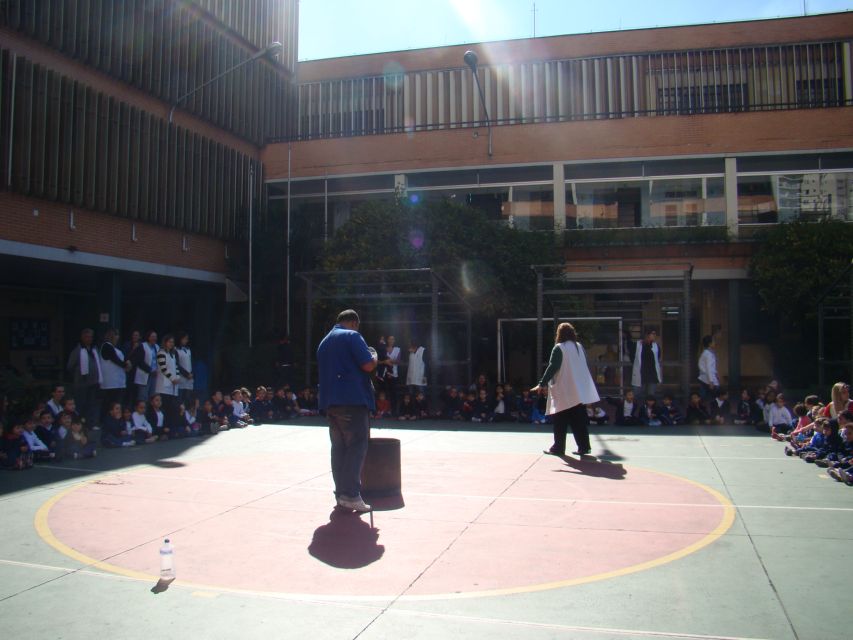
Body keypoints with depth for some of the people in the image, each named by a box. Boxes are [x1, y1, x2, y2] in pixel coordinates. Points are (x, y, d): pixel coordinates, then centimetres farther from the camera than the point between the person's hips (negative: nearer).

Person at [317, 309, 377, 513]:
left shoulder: (324, 342, 21)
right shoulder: (352, 336, -4)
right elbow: (368, 365, -12)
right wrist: (375, 356, 9)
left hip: (330, 401, 8)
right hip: (353, 399, -8)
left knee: (338, 446, 10)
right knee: (357, 446, -7)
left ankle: (340, 493, 11)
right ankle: (351, 495, -13)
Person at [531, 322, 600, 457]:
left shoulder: (559, 348, -10)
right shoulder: (579, 346, 9)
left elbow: (552, 368, -15)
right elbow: (585, 367, 16)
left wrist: (542, 384, -12)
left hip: (564, 392, -6)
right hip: (579, 391, 6)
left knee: (560, 421, 3)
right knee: (579, 419, 8)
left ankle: (558, 447, 7)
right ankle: (584, 446, 7)